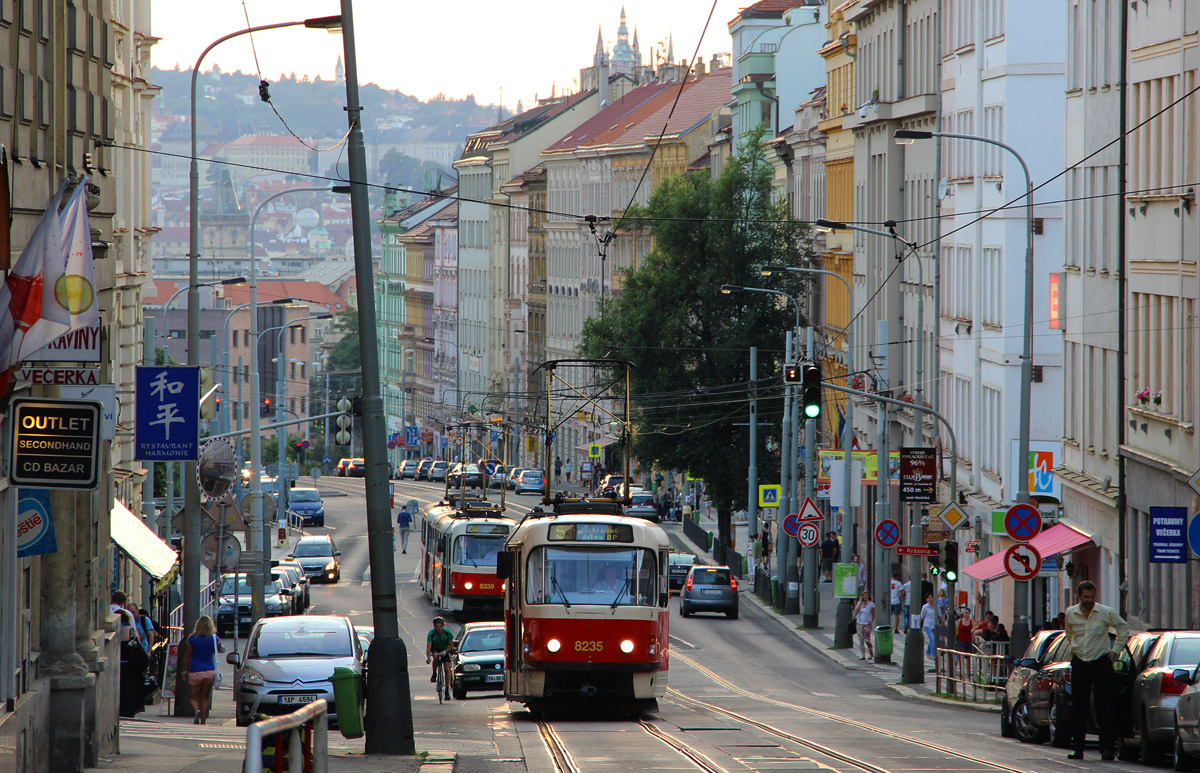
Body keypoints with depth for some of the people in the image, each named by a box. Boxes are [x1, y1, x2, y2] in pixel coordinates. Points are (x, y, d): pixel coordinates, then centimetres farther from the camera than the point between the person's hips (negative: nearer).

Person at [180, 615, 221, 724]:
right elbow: (218, 650, 19)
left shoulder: (192, 639, -7)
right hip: (210, 670, 3)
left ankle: (197, 710, -23)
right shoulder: (214, 638, -2)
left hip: (196, 671, -3)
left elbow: (187, 657, -2)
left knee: (193, 697, 8)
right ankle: (203, 721, 8)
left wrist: (183, 670, 9)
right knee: (205, 698, 14)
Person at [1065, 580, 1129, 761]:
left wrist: (1115, 650, 3)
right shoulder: (1071, 613, 2)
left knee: (1105, 709, -8)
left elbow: (1123, 630, 9)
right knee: (1079, 709, 4)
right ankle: (1078, 749, 10)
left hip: (1101, 663, -3)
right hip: (1079, 664, 3)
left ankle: (1107, 748, -6)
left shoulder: (1107, 612, -6)